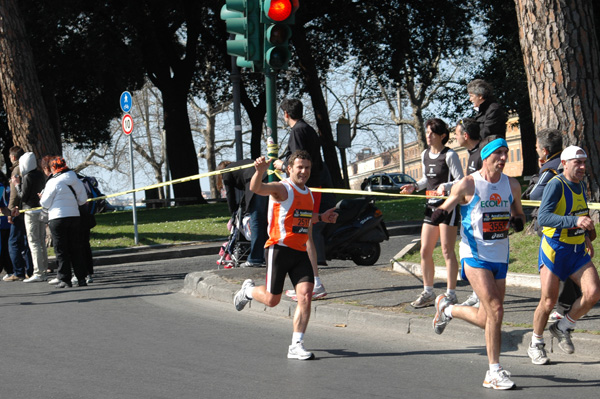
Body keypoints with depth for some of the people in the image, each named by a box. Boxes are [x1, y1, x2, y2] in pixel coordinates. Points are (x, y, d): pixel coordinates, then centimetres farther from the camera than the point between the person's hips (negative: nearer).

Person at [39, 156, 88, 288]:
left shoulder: (53, 182, -10)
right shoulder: (76, 181, 6)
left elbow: (45, 203, -7)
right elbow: (83, 200, 10)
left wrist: (42, 197, 15)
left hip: (57, 219, -5)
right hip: (75, 217, 5)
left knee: (61, 251, 1)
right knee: (76, 249, 11)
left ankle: (65, 279, -1)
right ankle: (81, 278, 9)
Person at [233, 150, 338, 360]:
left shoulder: (308, 194, 16)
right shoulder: (282, 189, -9)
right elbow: (256, 188, -30)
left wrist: (321, 217, 29)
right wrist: (260, 171, -49)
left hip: (300, 252, 6)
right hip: (279, 249, -6)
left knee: (305, 295, -11)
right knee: (272, 300, 1)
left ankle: (296, 346, -7)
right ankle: (248, 290, 36)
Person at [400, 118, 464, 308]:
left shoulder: (449, 155, -9)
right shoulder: (425, 155, 13)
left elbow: (460, 181, -11)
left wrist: (445, 186, -29)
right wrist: (415, 187, 7)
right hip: (431, 206, 8)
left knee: (447, 251, -6)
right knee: (425, 251, 7)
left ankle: (451, 294, 0)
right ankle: (428, 292, 18)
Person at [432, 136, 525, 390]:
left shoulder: (512, 185, 6)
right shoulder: (468, 185, -7)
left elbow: (518, 215, 19)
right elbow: (445, 209, 1)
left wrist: (517, 221, -5)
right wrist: (439, 214, -23)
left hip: (500, 258, 6)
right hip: (475, 255, -6)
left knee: (486, 319, 8)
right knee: (495, 310, -19)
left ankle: (447, 308, 37)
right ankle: (494, 372, -10)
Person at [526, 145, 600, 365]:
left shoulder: (581, 185, 7)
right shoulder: (556, 185, -17)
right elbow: (543, 217, -30)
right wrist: (575, 221, -38)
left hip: (578, 251, 6)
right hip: (554, 250, -6)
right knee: (549, 301, -1)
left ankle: (563, 327, 13)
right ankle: (536, 345, 22)